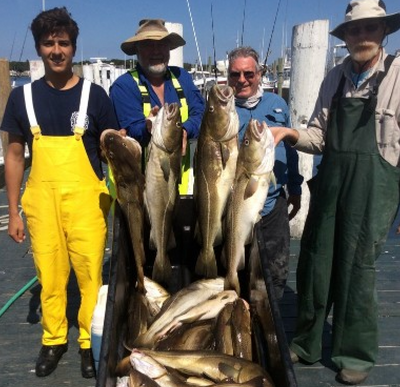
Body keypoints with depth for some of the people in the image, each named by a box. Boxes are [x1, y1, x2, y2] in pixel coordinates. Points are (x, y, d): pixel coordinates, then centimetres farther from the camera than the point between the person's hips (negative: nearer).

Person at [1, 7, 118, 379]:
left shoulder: (94, 94, 0)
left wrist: (119, 200, -5)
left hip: (86, 200, -2)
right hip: (42, 200, 2)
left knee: (90, 273, 2)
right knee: (49, 275, 10)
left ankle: (90, 341, 22)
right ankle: (53, 339, 31)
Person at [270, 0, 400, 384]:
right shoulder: (336, 77, 11)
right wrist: (291, 134, -5)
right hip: (330, 179, 5)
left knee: (357, 267, 4)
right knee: (314, 261, 10)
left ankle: (356, 354, 26)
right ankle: (306, 342, 31)